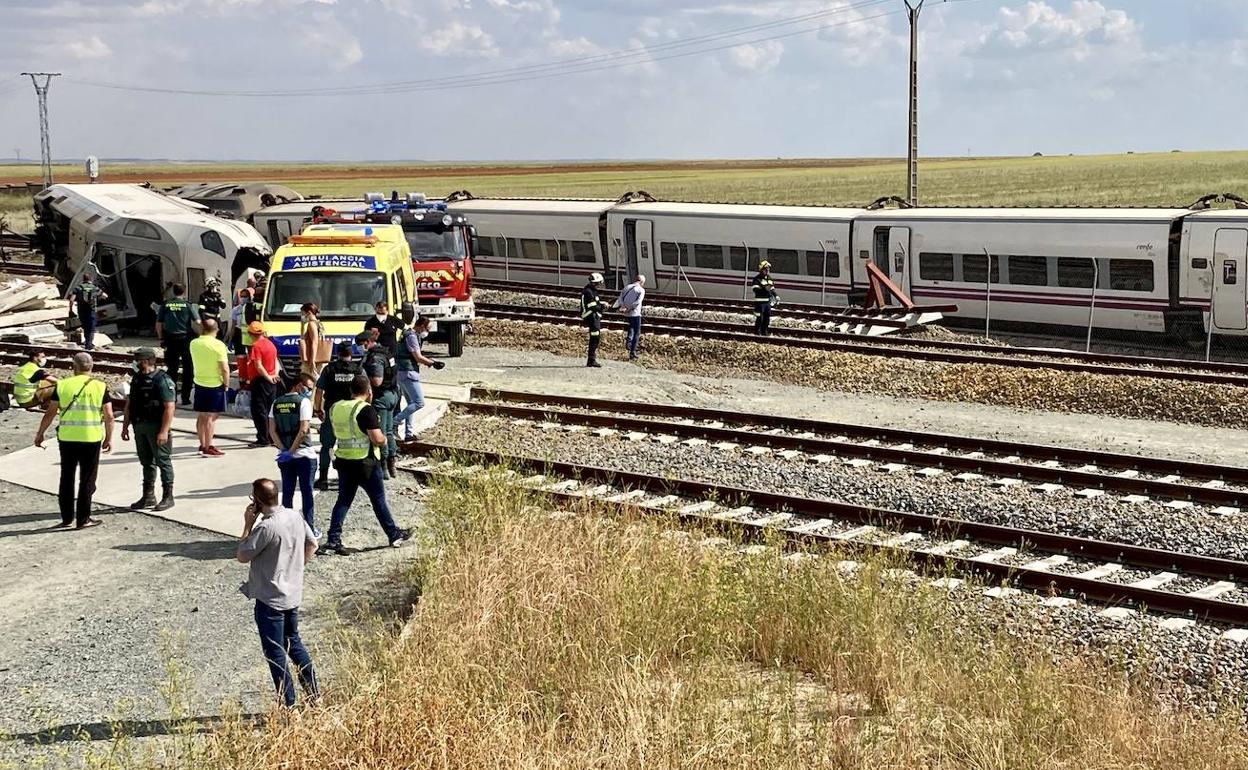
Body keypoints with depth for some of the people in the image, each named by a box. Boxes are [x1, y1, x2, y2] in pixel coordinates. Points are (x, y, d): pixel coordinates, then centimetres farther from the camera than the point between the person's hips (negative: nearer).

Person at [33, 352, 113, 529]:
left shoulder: (63, 385, 1)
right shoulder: (100, 387, -2)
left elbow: (50, 413, 2)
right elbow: (109, 416, -4)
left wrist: (40, 434, 13)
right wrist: (109, 439, 7)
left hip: (67, 438, 2)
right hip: (91, 439, -2)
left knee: (66, 478, 15)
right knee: (87, 480, 6)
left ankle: (67, 517, 20)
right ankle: (83, 519, 7)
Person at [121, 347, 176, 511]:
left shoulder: (162, 380, -13)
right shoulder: (137, 378, 12)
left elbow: (169, 407, -18)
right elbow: (129, 404, 19)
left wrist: (164, 431, -23)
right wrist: (125, 426, 15)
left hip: (156, 427, -8)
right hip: (139, 426, 8)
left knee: (163, 461, -1)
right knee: (146, 462, 14)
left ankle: (168, 496, 6)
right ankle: (148, 496, 22)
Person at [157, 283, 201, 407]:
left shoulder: (165, 305, 1)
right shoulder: (188, 305, -5)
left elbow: (158, 324, 4)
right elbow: (197, 323, -11)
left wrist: (161, 339, 16)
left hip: (171, 340, 2)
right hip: (186, 339, -2)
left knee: (171, 369, 12)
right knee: (188, 370, 6)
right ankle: (185, 398, 7)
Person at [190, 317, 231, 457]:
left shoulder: (194, 343, 1)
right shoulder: (218, 345, -16)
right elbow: (224, 368, -18)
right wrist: (226, 383, -4)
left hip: (199, 383, 6)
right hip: (215, 385, -6)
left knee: (201, 417, 16)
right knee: (211, 417, -1)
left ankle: (202, 445, 25)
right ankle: (207, 448, 1)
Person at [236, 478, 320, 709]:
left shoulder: (266, 528, -25)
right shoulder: (295, 516, -1)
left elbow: (243, 556, -14)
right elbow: (312, 545, 12)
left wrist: (248, 525, -9)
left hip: (270, 599, -8)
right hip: (293, 594, 8)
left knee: (275, 653, 4)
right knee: (293, 642, 23)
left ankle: (288, 705, 10)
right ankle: (314, 693, 27)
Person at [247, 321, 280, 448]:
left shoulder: (256, 346, -14)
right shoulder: (270, 344, 12)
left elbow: (259, 366, -20)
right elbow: (276, 361, 15)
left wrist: (268, 377, -12)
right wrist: (275, 374, 1)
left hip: (260, 381, -8)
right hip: (272, 382, 8)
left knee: (258, 411, -3)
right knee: (270, 410, 13)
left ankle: (263, 439, -5)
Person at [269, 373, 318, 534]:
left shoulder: (276, 403, 8)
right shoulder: (304, 402, -10)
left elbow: (272, 430, 1)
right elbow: (303, 430, -18)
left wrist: (284, 450, -5)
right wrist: (291, 452, -14)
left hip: (285, 456, 5)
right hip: (304, 455, -4)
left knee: (287, 492, 11)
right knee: (306, 492, 4)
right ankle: (309, 529, 8)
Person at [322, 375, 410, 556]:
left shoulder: (336, 408, 4)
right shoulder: (367, 410, -17)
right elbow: (377, 439, -22)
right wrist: (384, 439, 1)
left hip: (343, 461, 5)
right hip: (365, 463, -5)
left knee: (343, 500, 10)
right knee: (379, 500, 8)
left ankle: (333, 540, 2)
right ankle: (394, 535, 22)